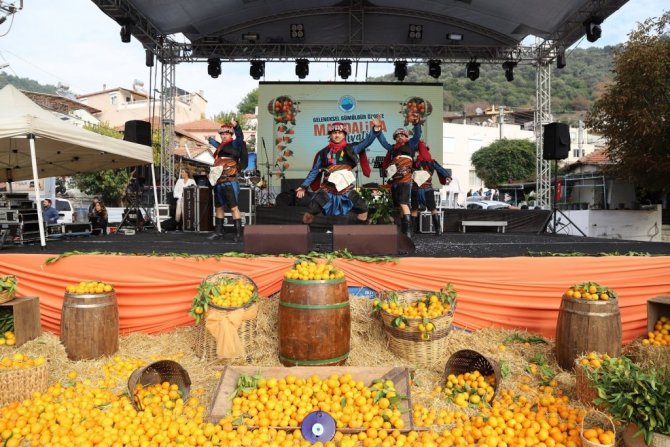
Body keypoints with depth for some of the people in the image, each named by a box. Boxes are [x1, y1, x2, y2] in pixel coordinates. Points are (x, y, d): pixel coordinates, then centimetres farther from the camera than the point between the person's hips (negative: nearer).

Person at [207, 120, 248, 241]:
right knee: (218, 208, 15)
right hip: (219, 183, 9)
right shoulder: (221, 146, 18)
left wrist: (236, 126, -43)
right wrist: (211, 140, 61)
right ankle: (218, 232, 27)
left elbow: (240, 137, -26)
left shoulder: (234, 144, -4)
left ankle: (238, 234, -8)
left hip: (229, 182, -9)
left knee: (234, 208, -10)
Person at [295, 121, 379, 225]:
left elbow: (366, 141, -5)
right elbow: (314, 171, 9)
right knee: (311, 212, -8)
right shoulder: (323, 152, 4)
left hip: (346, 189, 1)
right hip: (327, 190, -1)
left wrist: (375, 129, -21)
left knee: (363, 209, -1)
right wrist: (304, 186, 5)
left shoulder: (351, 149, 3)